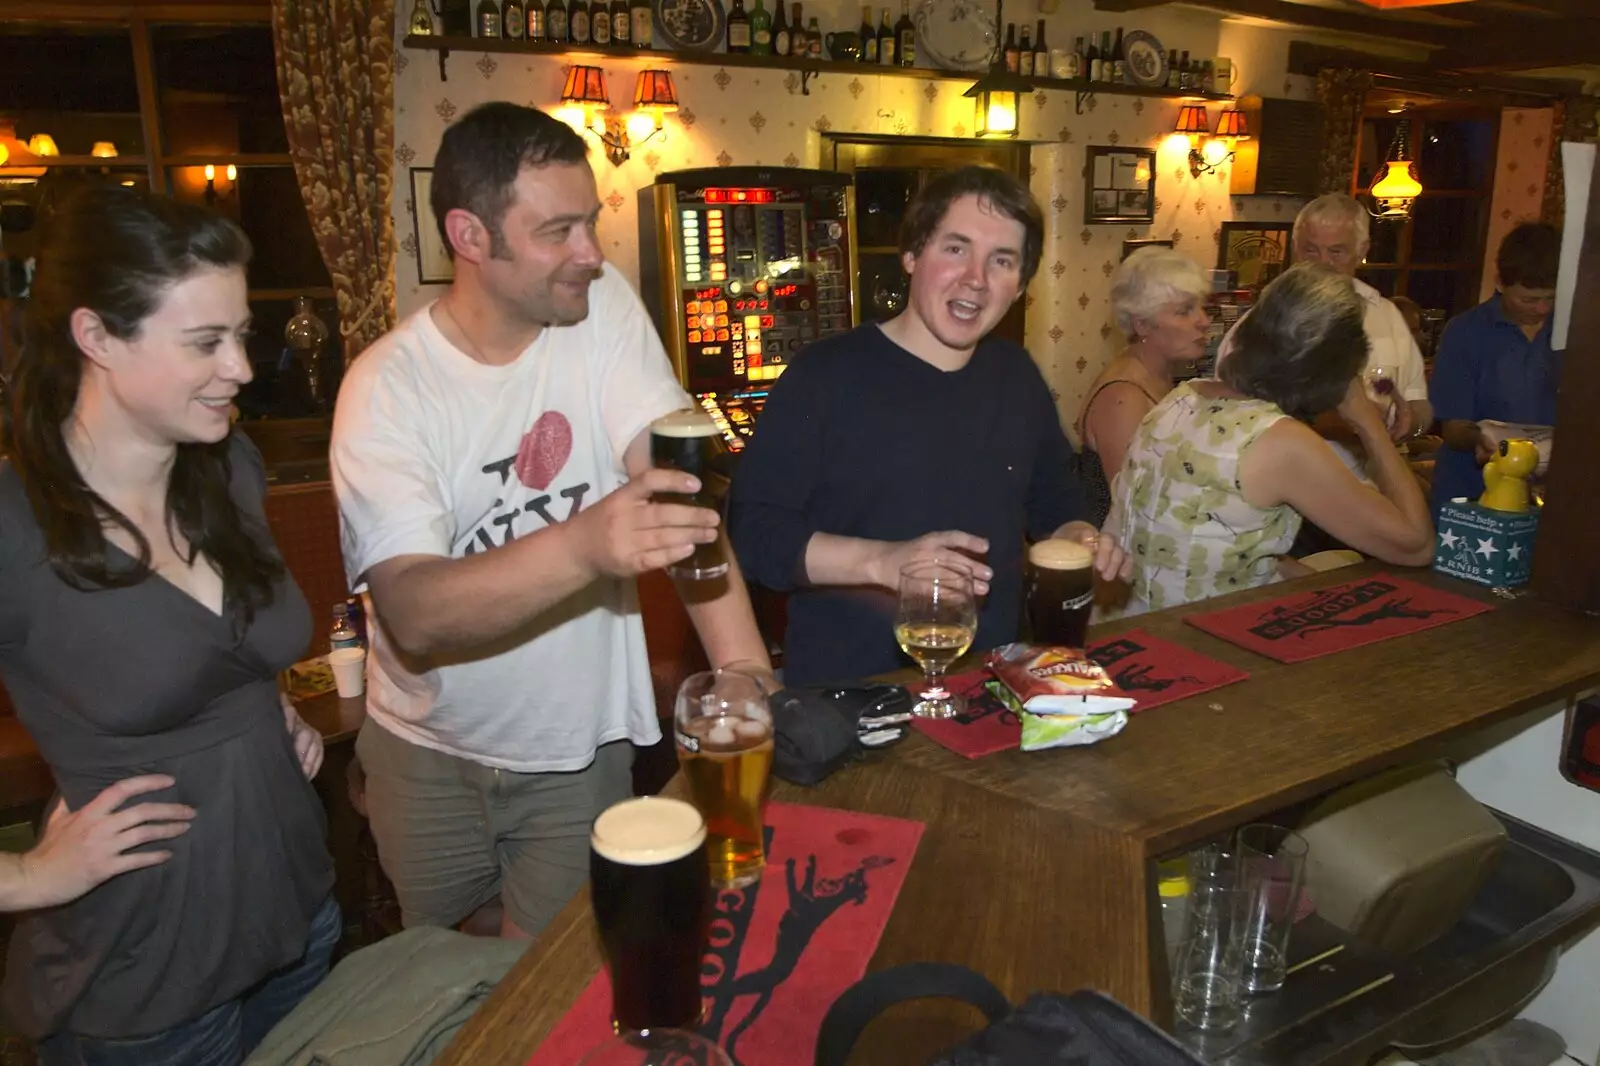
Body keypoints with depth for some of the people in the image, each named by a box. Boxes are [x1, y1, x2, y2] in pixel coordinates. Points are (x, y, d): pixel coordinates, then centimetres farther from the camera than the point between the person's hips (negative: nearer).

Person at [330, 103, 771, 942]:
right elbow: (413, 614, -29)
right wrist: (582, 546, -47)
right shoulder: (385, 386, -17)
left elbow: (677, 476, -21)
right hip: (428, 753, 0)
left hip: (580, 745, 0)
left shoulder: (603, 308, -10)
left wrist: (746, 669, -33)